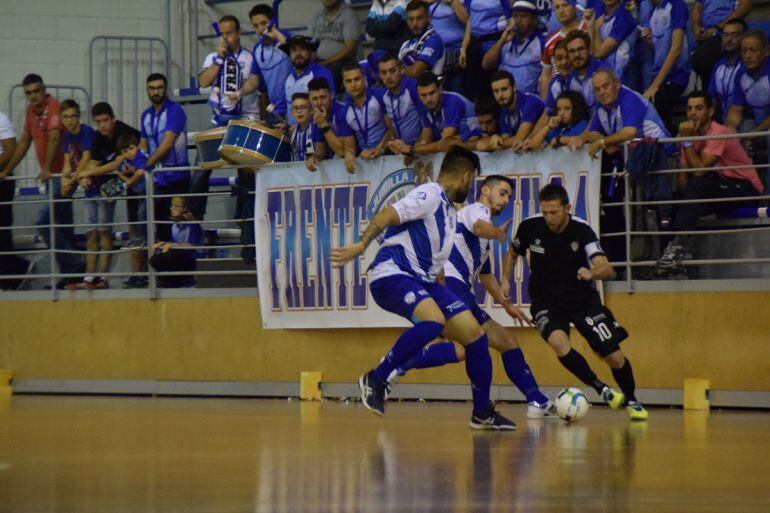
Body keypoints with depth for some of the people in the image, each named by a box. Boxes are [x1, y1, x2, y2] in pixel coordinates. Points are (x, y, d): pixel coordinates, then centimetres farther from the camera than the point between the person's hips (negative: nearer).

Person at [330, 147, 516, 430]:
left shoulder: (449, 210, 22)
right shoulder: (429, 195, -8)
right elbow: (388, 215, -21)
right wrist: (361, 245, -34)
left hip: (423, 280, 9)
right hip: (392, 275, -9)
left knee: (475, 334, 1)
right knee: (434, 321, -35)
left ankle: (482, 413, 12)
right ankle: (375, 380, -22)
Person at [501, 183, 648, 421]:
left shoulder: (582, 230, -19)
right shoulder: (530, 227, -12)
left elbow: (607, 269, -31)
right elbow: (512, 254, 10)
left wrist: (592, 273, -52)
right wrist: (506, 281, -4)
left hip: (583, 299, 0)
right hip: (546, 302, 0)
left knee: (614, 356, -3)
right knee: (558, 341, -31)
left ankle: (631, 401, 28)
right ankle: (602, 390, -13)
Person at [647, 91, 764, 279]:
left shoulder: (719, 133, -16)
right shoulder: (692, 134, 7)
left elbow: (699, 171, -26)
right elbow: (683, 175, 2)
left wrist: (686, 141, -21)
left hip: (746, 188, -8)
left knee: (697, 186, -30)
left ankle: (680, 244, -32)